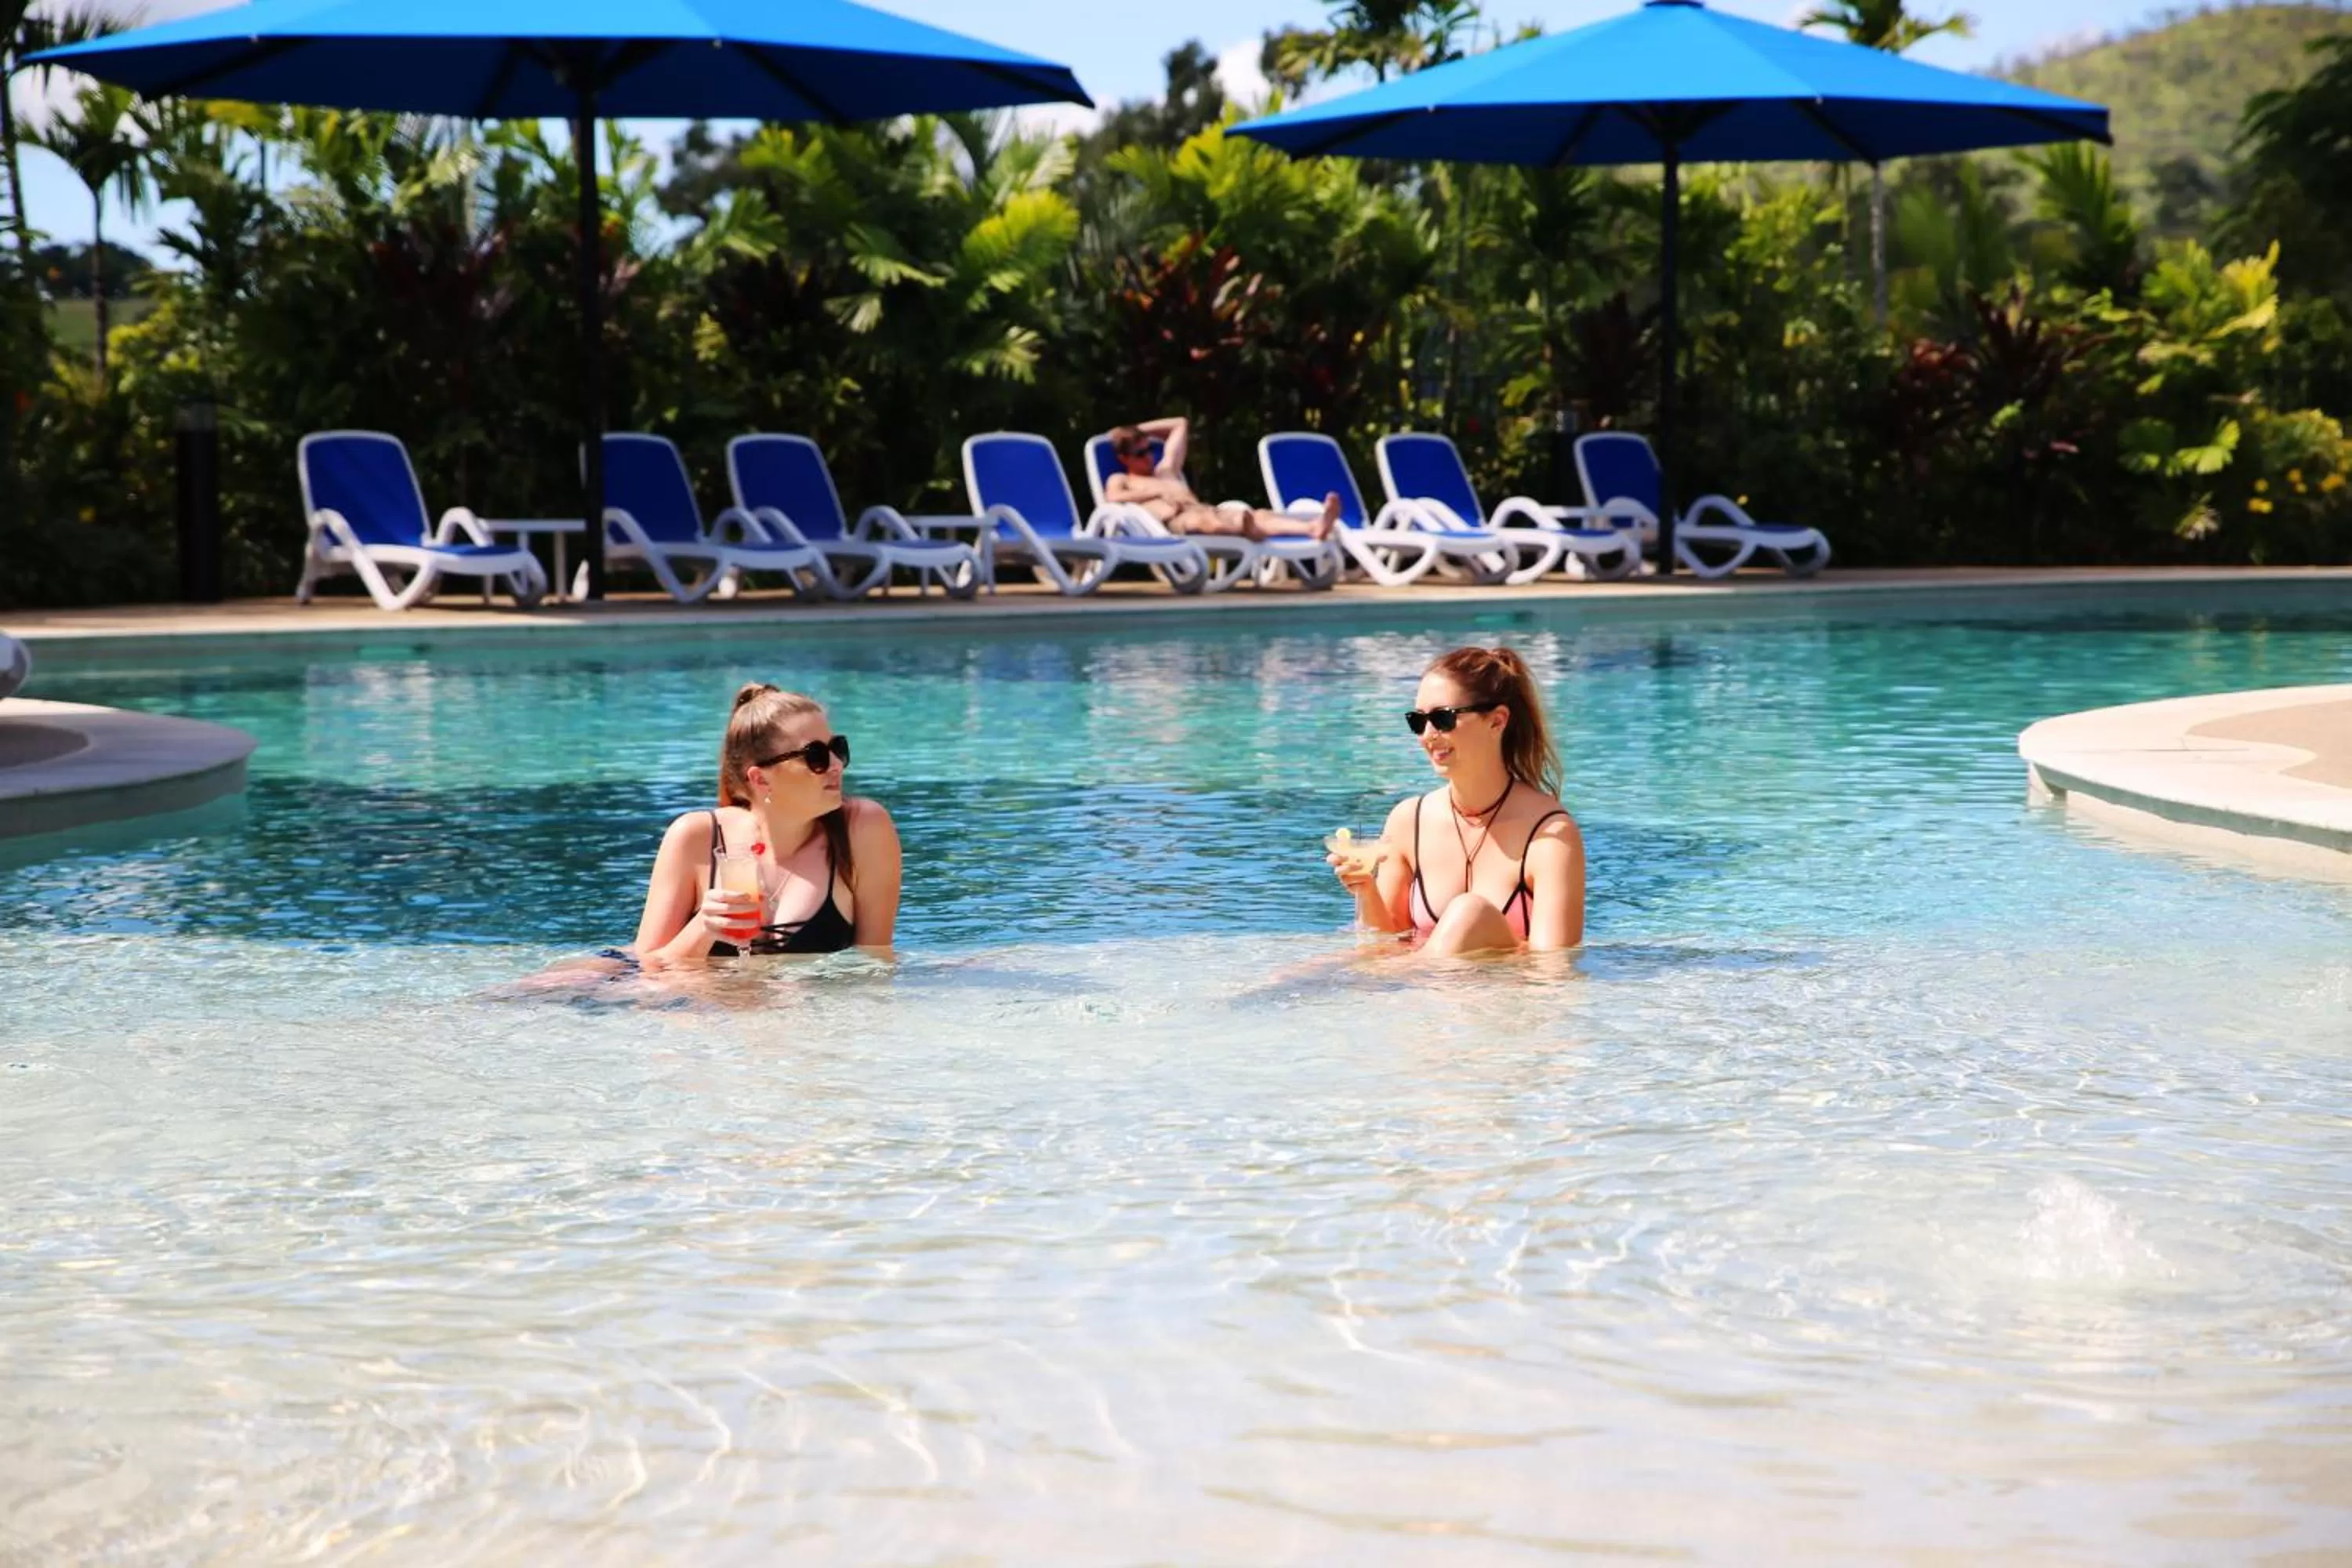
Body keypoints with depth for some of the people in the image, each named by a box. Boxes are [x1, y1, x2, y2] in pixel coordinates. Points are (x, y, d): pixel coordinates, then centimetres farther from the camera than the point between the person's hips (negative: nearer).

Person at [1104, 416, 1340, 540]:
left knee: (1257, 515, -24)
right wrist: (1158, 491, -8)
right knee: (1204, 519, -44)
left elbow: (1181, 425, 50)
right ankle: (1239, 526, -82)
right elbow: (1112, 498, -4)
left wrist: (1138, 431, 44)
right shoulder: (1120, 480, 22)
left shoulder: (1165, 471, 39)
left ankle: (1313, 527, -52)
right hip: (1172, 524, -7)